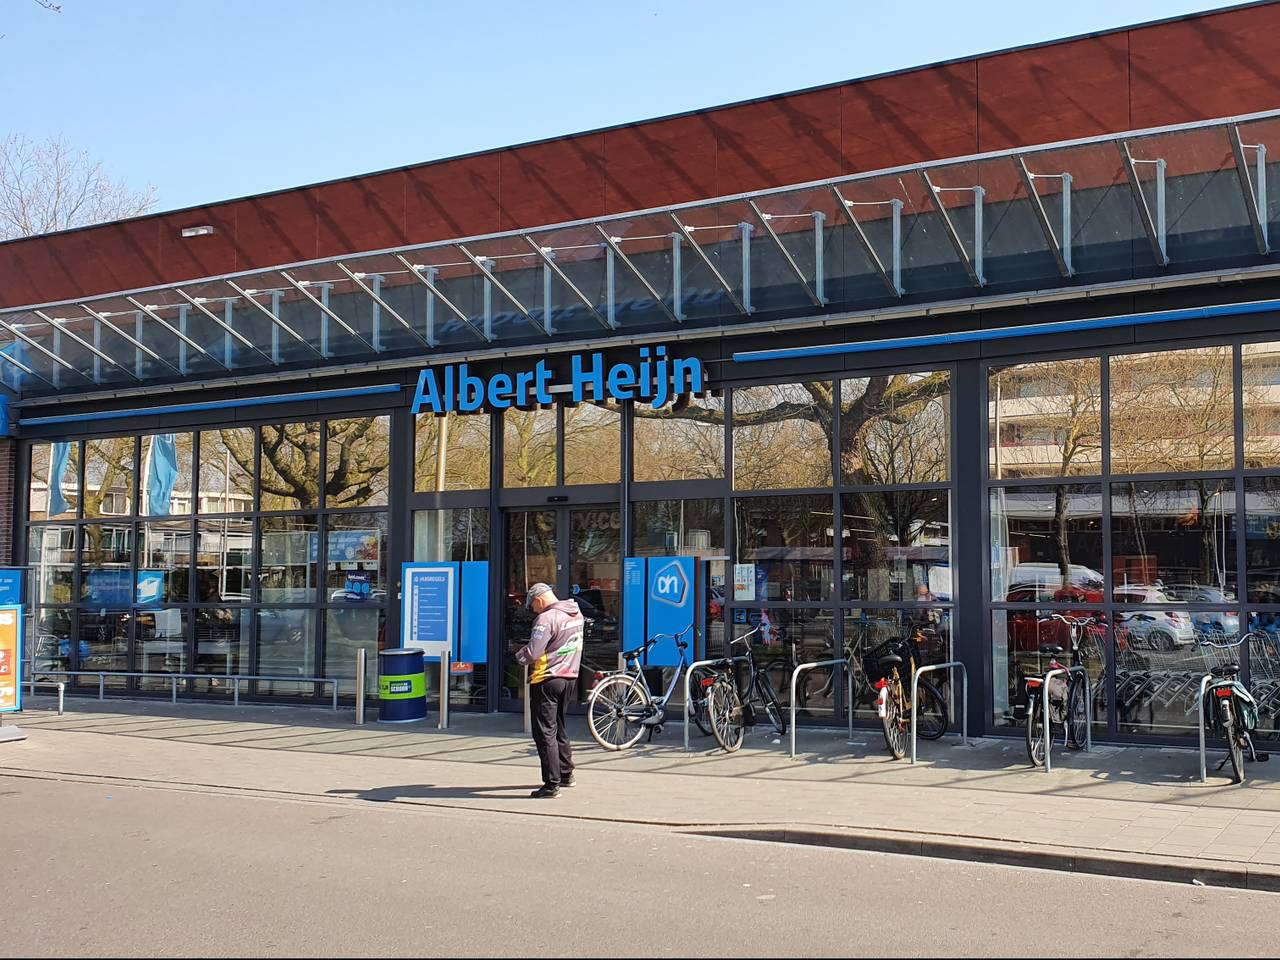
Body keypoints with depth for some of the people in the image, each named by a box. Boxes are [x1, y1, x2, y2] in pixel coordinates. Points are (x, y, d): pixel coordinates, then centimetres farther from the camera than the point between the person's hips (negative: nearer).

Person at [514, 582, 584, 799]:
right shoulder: (577, 615, 7)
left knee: (545, 732, -3)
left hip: (547, 680, -8)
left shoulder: (547, 618, -18)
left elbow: (531, 654, -21)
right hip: (570, 677, 9)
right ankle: (566, 774, 31)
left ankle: (552, 785, -5)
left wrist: (519, 654, -1)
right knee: (559, 727, 22)